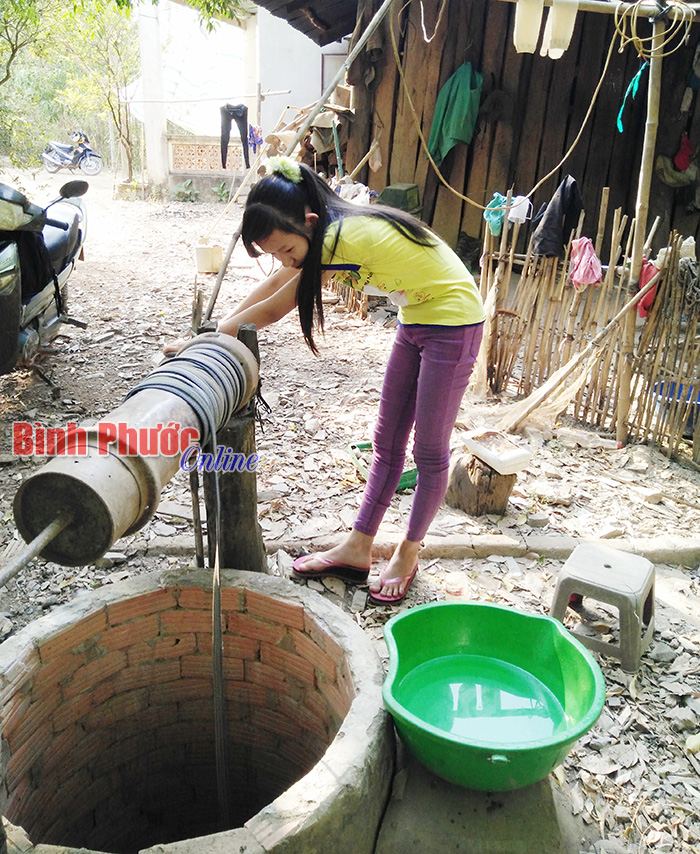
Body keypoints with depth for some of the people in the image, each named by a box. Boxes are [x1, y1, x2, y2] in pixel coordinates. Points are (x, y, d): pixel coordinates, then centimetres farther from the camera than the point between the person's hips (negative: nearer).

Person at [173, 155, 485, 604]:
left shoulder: (347, 238, -31)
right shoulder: (330, 227, -6)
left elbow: (272, 311, -25)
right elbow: (276, 283, 0)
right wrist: (218, 330, -8)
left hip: (453, 325, -9)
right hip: (415, 320, 9)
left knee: (429, 450, 2)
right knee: (387, 442, 9)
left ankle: (408, 555, 19)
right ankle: (358, 549, 17)